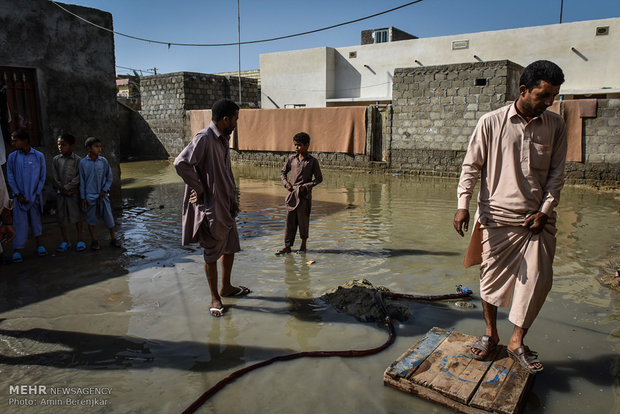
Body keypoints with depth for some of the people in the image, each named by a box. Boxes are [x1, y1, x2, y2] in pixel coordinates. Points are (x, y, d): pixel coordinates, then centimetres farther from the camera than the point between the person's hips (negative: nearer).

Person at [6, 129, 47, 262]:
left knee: (36, 221, 10)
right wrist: (18, 195, -4)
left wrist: (37, 194, -3)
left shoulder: (39, 156, 1)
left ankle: (39, 245, 23)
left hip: (34, 196, 0)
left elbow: (42, 177, 4)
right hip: (20, 196, 0)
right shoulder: (12, 157, 2)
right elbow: (10, 177, 3)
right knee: (20, 222, -1)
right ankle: (17, 251, 5)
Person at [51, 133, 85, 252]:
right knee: (61, 216, 5)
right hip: (60, 193, 3)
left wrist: (67, 187, -14)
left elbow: (78, 177, -9)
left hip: (74, 192, -3)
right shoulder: (56, 160, 6)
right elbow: (54, 177, 2)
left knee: (76, 215, 1)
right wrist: (61, 189, -9)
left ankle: (80, 240, 10)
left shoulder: (77, 160, -3)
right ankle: (65, 241, 16)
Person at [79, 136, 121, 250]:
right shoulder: (83, 163, -5)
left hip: (102, 195, 1)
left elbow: (109, 178, 7)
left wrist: (104, 190, -5)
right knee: (91, 219, 7)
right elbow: (82, 181, 0)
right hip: (90, 196, -1)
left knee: (109, 217, 4)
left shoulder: (103, 161, -1)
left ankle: (113, 238, 18)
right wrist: (83, 197, -1)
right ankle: (94, 241, 20)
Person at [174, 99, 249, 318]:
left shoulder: (223, 139, 10)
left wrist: (233, 198, 12)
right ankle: (215, 298, 18)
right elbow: (181, 163, -30)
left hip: (225, 204, 9)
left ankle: (226, 287, 37)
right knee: (212, 253, 4)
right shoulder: (204, 139, -20)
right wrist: (199, 190, -21)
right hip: (210, 206, -9)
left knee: (230, 247, 19)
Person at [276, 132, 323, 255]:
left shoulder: (312, 161, -3)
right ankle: (287, 246, 10)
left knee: (303, 220, 4)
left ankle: (303, 245, 20)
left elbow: (319, 178, -1)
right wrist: (286, 183, 0)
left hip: (304, 195, -3)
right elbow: (283, 172, 18)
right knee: (289, 220, 4)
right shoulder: (292, 159, 7)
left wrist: (306, 186, -12)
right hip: (291, 195, 3)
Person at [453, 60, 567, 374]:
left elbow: (556, 173, 8)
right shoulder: (491, 122, -4)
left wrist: (545, 210, -2)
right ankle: (491, 334, 28)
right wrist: (463, 204, -12)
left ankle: (517, 342, 18)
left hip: (537, 218, 2)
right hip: (496, 216, -2)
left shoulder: (555, 126, 5)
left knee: (538, 279, 0)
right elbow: (471, 165, -2)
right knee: (491, 276, 7)